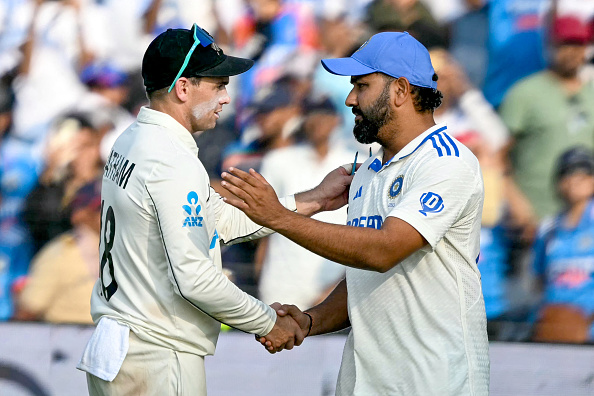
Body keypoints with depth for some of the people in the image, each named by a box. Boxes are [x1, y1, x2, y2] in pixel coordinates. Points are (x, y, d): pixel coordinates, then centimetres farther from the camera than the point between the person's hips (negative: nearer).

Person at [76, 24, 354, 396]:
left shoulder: (131, 143, 13)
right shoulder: (172, 163, -19)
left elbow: (222, 219, 16)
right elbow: (193, 277, -23)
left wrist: (313, 200, 16)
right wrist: (269, 322, -11)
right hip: (159, 361, -10)